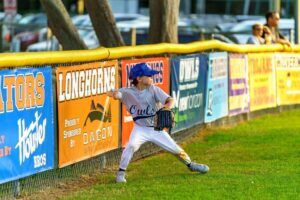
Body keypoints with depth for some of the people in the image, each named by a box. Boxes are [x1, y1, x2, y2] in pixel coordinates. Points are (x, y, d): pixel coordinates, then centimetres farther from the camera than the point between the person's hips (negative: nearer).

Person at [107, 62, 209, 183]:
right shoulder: (128, 92, -11)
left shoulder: (153, 89, -11)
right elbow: (111, 93, -21)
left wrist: (166, 108, -43)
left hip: (157, 129, 2)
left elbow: (170, 100, -20)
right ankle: (121, 172, -18)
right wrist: (114, 94, -46)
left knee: (176, 149, 6)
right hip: (140, 129, -2)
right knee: (131, 145, -29)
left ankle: (190, 164, 32)